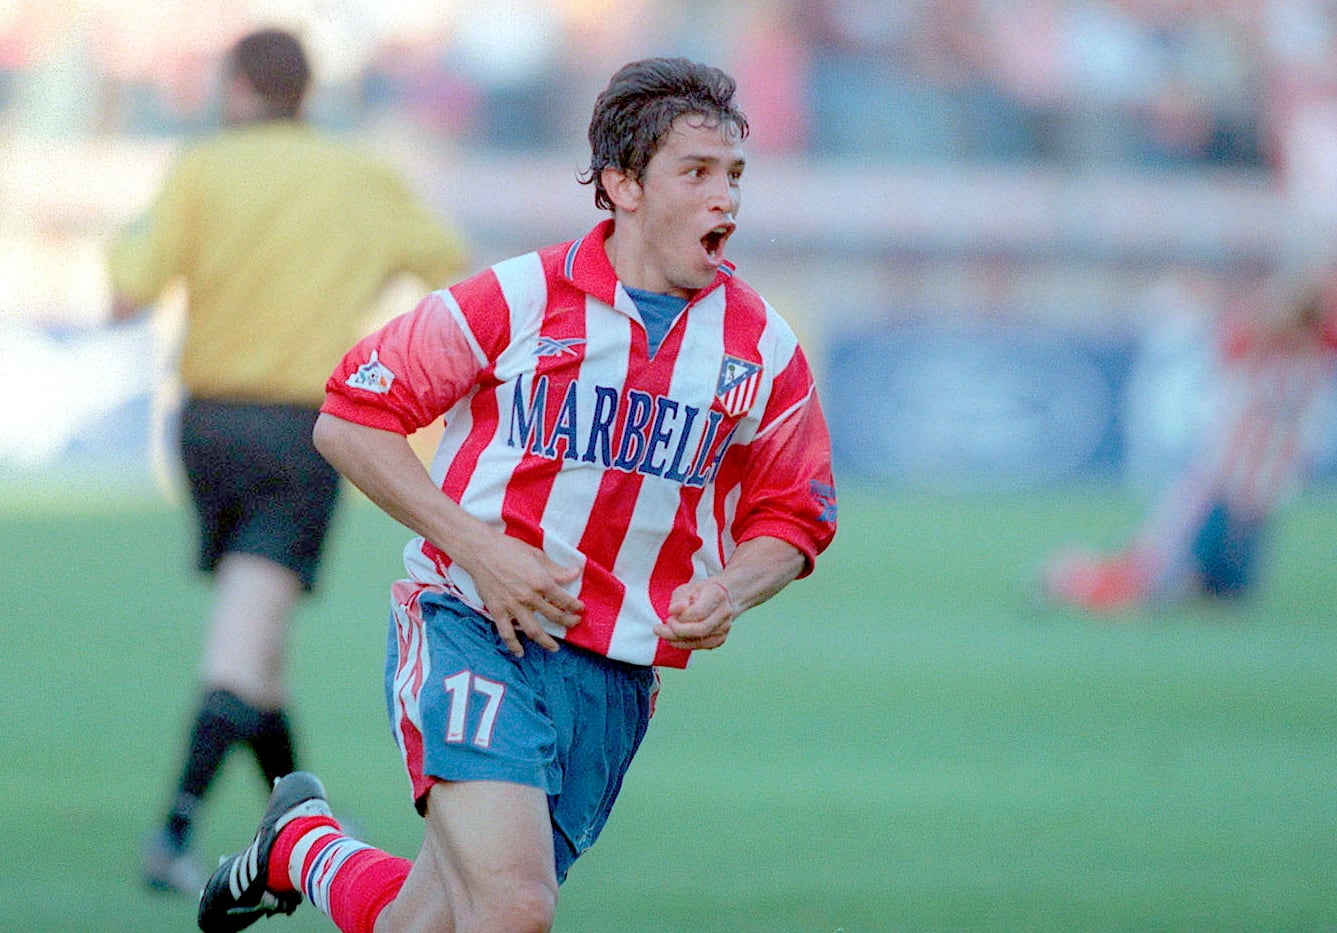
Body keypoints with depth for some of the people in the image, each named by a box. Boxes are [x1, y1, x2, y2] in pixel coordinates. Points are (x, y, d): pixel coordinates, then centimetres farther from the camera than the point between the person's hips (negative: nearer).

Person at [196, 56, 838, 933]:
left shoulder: (767, 351, 4)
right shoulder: (517, 299, -6)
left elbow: (792, 518, 16)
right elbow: (349, 421, -1)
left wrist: (730, 592, -7)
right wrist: (477, 546, -13)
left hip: (613, 682, 4)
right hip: (473, 632, -4)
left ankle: (305, 847, 36)